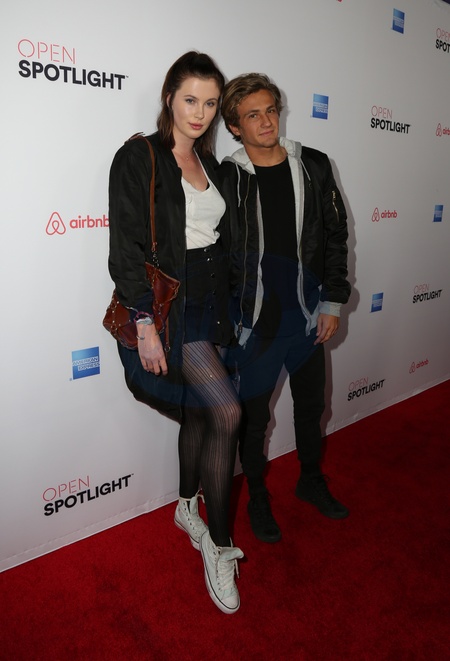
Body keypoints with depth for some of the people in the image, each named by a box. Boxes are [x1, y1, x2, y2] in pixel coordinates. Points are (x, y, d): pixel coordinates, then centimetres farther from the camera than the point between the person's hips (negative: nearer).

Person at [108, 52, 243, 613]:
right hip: (166, 305, -7)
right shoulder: (139, 158, -7)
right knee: (227, 412, -14)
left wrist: (225, 310, 15)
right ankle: (218, 544, 5)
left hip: (207, 303, 7)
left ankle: (188, 509, 38)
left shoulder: (210, 165, 14)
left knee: (199, 411, 15)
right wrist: (144, 324, -19)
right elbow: (127, 248, -14)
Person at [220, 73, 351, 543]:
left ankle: (311, 480, 45)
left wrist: (332, 302, 1)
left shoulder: (313, 167, 1)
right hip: (253, 323, -3)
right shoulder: (225, 179, -8)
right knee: (253, 417, 11)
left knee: (311, 406, 20)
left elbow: (335, 235, 5)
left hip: (308, 316, 3)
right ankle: (257, 497, 36)